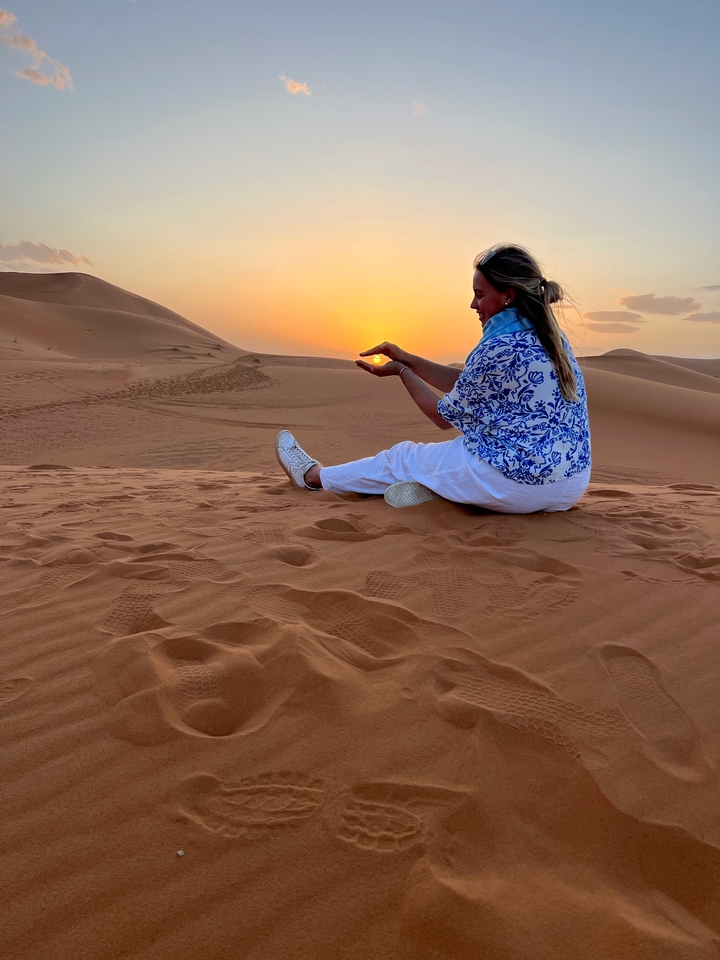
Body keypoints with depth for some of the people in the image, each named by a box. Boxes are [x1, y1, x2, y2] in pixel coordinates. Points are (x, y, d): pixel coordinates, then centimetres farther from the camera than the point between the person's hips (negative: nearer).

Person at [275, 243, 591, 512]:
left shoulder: (498, 349, -18)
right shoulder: (550, 338, 9)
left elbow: (445, 417, -5)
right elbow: (467, 384, 15)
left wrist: (401, 371, 6)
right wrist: (408, 359, 12)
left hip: (520, 483, -8)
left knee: (405, 457, 12)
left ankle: (315, 476, 30)